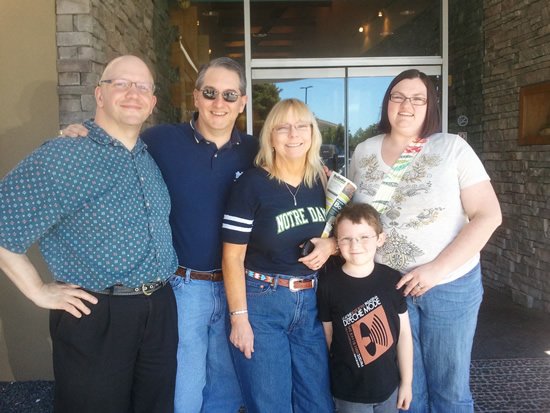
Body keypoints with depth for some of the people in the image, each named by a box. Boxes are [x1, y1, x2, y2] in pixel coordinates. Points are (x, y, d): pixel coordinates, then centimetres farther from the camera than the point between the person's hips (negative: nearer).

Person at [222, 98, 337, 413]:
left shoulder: (325, 182, 3)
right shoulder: (252, 183, -11)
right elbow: (233, 257, -11)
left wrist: (331, 245, -7)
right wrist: (239, 318, -13)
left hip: (312, 304, 5)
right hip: (261, 303, -4)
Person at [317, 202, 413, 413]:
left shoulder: (393, 280, -8)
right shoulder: (328, 285, -13)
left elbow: (404, 333, -1)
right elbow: (328, 335, -4)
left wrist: (407, 382, 3)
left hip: (389, 385, 2)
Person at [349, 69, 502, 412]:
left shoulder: (453, 148, -7)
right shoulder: (363, 152, 4)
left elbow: (488, 215, -11)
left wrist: (437, 269, -19)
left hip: (451, 285, -2)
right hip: (387, 285, 2)